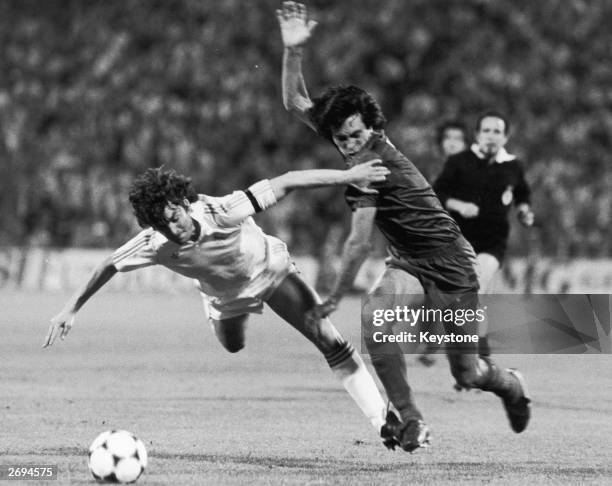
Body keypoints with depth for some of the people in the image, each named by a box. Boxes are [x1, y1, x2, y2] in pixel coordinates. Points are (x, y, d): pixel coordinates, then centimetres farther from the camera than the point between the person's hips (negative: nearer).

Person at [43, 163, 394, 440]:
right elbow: (110, 265, -15)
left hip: (270, 268, -3)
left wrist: (348, 176, -41)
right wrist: (71, 310, -11)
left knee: (329, 340, -17)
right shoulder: (154, 245, -32)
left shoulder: (222, 213, -41)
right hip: (224, 295, 3)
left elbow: (285, 183, -39)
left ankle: (382, 417, -11)